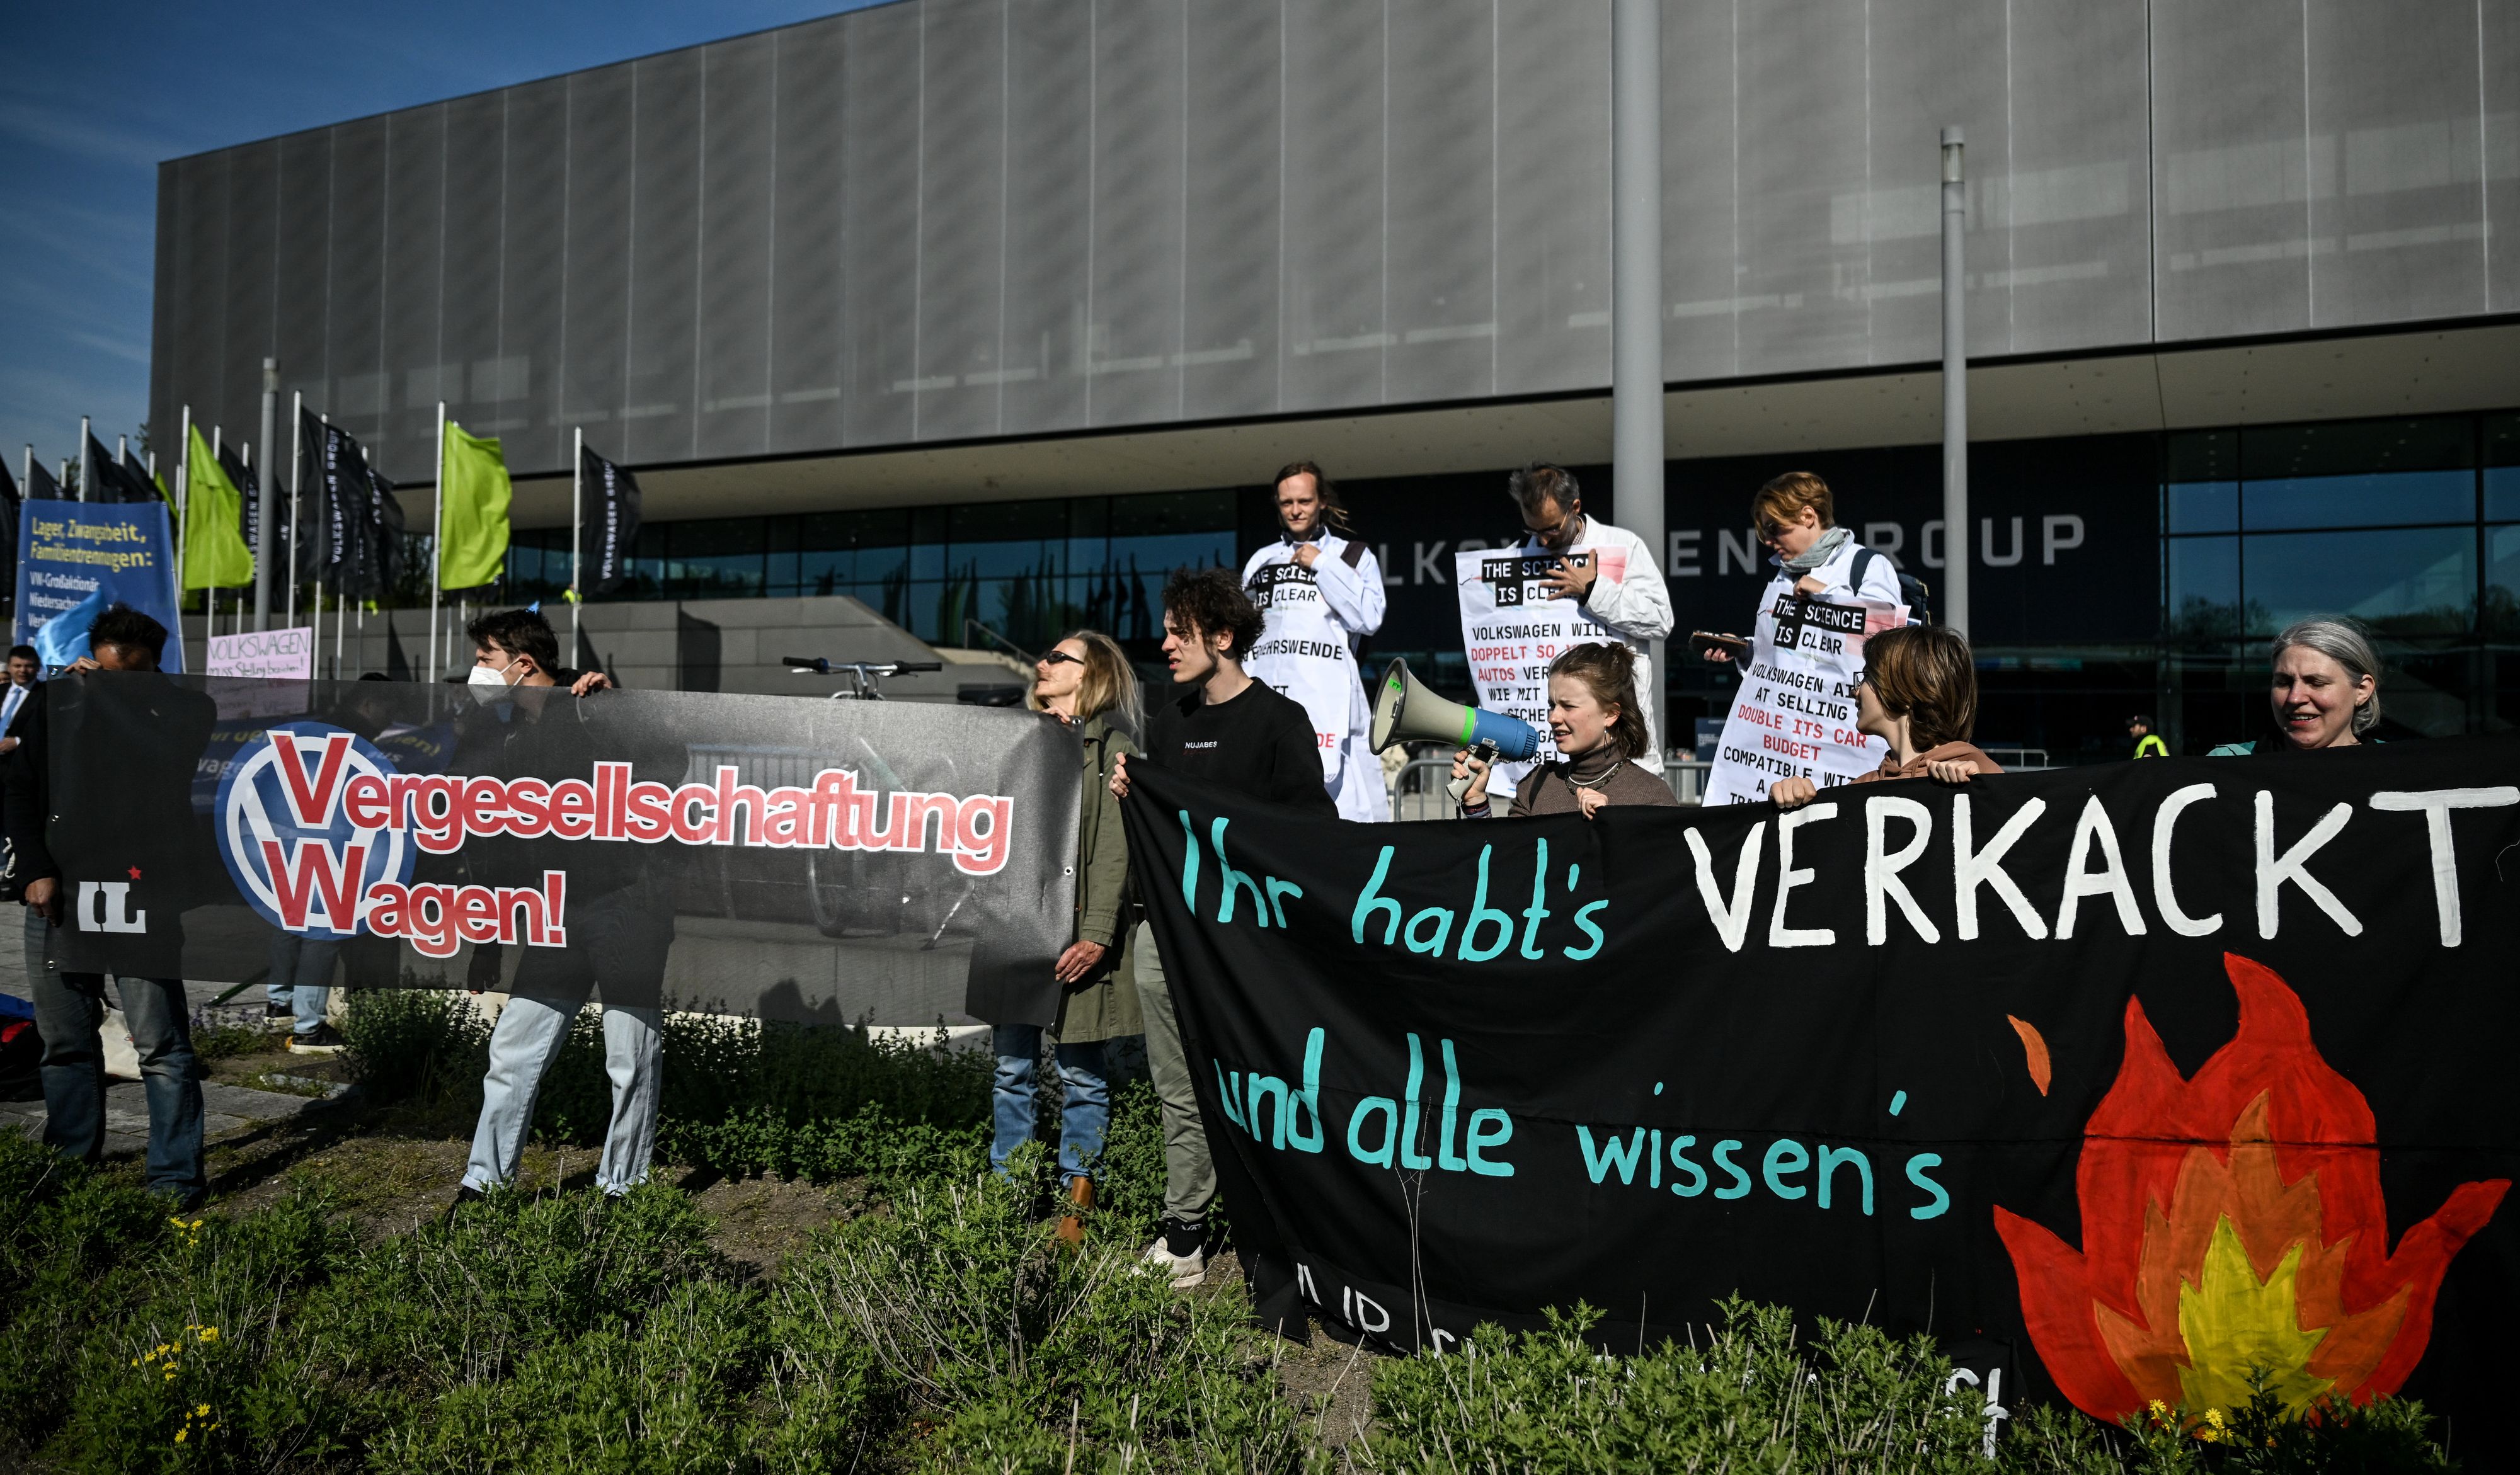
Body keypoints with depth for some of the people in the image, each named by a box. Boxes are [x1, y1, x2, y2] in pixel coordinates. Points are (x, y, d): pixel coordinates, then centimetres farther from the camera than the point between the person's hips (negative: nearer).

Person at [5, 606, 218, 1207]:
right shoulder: (50, 702, 6)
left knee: (163, 1044, -5)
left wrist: (118, 699, -12)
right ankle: (70, 1157, 26)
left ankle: (176, 1176, 0)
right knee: (65, 1039, 12)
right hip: (59, 892, 3)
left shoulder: (181, 709, 1)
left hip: (144, 895, -3)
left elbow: (172, 765, -15)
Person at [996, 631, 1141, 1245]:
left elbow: (1114, 849, -10)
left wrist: (1097, 934, -17)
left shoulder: (1112, 746, -2)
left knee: (1080, 1072, 3)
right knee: (1013, 1068, 10)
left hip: (1075, 929, -6)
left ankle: (1076, 1199, 14)